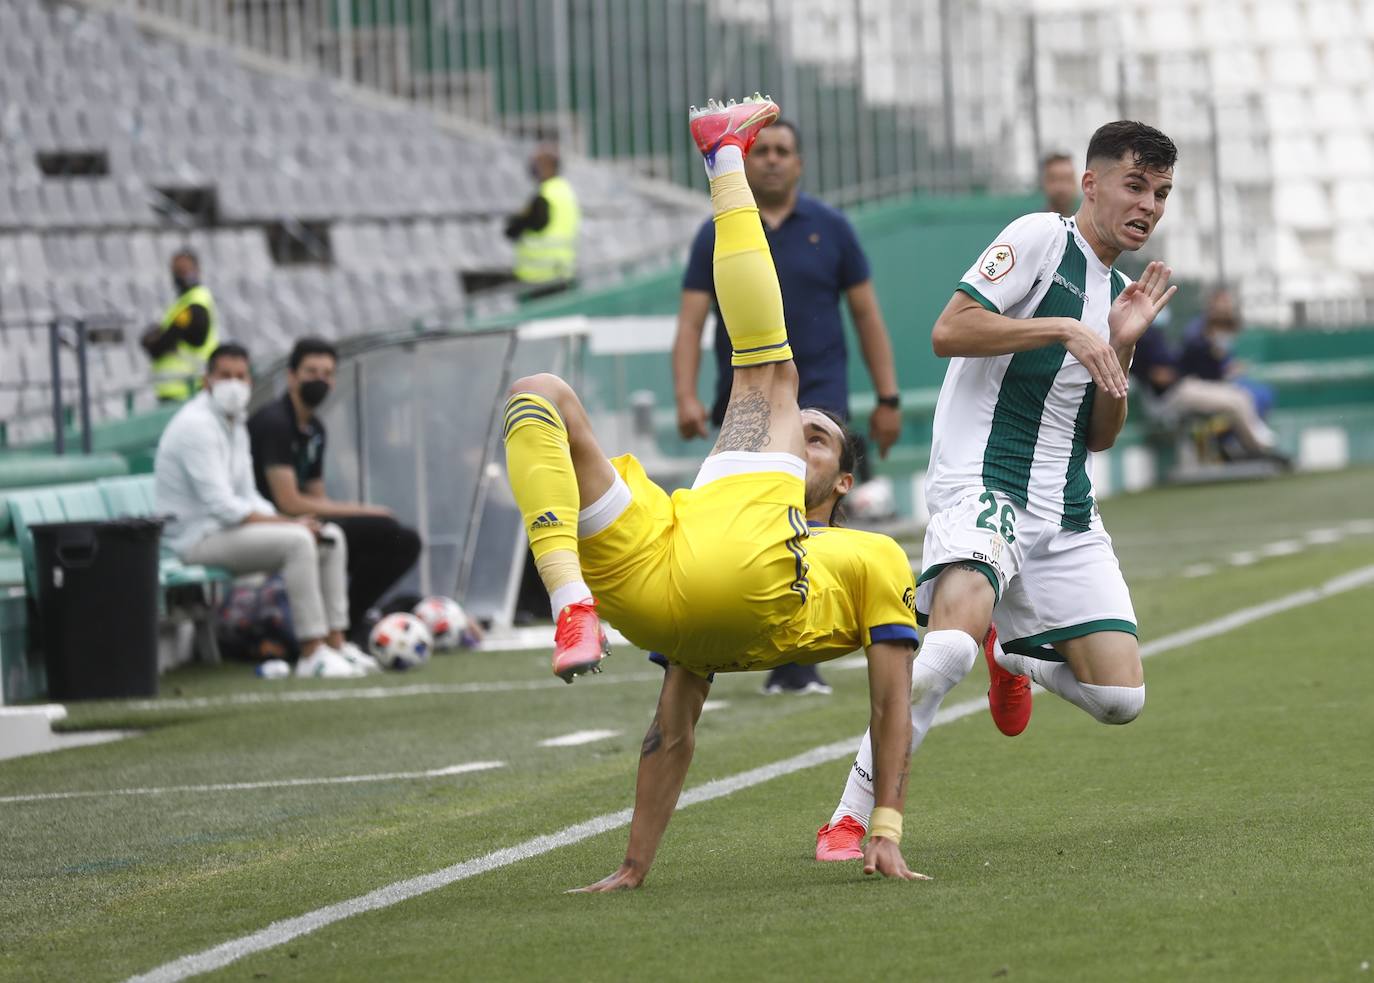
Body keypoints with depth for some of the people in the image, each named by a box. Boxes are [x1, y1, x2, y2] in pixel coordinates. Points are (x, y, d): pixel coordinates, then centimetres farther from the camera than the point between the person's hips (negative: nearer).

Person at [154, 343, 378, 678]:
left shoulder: (235, 424, 15)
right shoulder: (197, 425, -17)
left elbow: (248, 497, 17)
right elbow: (222, 506, -24)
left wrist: (286, 521, -2)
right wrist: (287, 523, -20)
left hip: (228, 527, 10)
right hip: (197, 537, -10)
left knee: (331, 537, 3)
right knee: (297, 541, -28)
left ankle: (336, 641, -1)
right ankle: (311, 653, -27)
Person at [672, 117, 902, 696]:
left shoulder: (829, 229, 4)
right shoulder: (717, 236, 4)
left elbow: (866, 314, 8)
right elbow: (691, 322, 0)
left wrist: (887, 398, 4)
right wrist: (686, 398, -14)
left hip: (817, 396, -2)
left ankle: (795, 662, -18)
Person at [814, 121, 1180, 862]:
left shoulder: (1115, 291, 20)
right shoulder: (1041, 238, -2)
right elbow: (948, 332, -14)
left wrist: (1120, 347, 5)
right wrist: (1065, 329, -16)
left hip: (1067, 514, 7)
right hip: (981, 486, -7)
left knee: (1120, 696, -5)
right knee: (953, 641, -33)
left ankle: (1011, 653, 28)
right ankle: (849, 819, -23)